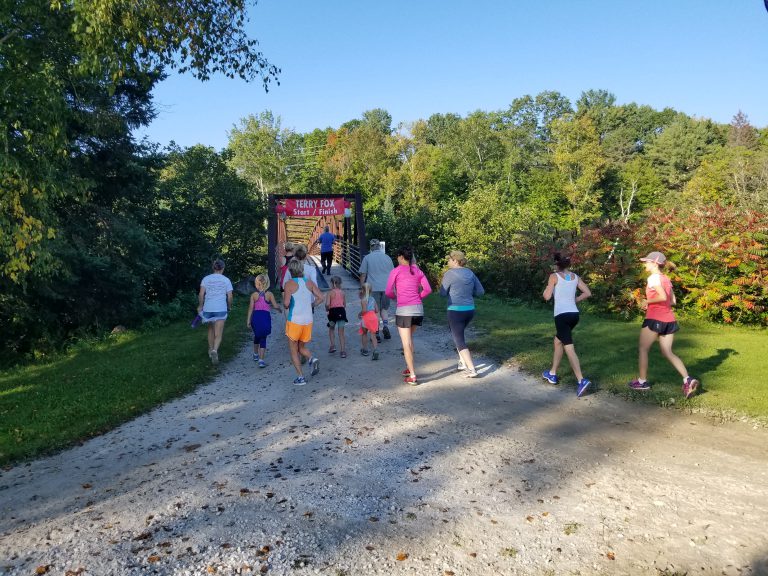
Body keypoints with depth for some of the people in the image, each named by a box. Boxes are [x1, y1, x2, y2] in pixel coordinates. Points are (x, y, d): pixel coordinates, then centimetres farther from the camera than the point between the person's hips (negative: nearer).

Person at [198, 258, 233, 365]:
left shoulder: (206, 279, 2)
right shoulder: (226, 280, -1)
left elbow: (201, 294, -3)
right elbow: (229, 297, -2)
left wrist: (200, 306, 9)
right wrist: (229, 307, 15)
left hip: (208, 309, 2)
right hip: (221, 309, -2)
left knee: (210, 330, 23)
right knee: (218, 334, -2)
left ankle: (211, 350, 34)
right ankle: (215, 350, -26)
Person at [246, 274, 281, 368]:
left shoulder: (254, 295, -1)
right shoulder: (270, 294, -3)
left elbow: (251, 308, -1)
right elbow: (276, 306, -4)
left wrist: (248, 320, 4)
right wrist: (279, 307, 20)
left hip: (256, 317, 2)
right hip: (266, 316, -2)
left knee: (257, 336, 25)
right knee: (263, 339, 6)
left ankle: (255, 354, 41)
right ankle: (261, 360, -1)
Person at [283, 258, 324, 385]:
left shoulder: (289, 284, -8)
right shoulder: (309, 282, 5)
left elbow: (286, 304, -16)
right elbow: (320, 297, -1)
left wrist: (285, 305, 6)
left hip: (294, 321, -4)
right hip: (308, 321, 4)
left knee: (294, 350, 10)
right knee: (302, 347, 21)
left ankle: (300, 377, 5)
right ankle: (312, 359, -8)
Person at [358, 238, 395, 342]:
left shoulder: (367, 258, 0)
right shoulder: (387, 258, 8)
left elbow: (363, 275, -1)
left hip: (373, 288, -2)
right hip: (386, 287, 2)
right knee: (384, 309, 16)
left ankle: (376, 334, 2)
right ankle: (385, 325, -7)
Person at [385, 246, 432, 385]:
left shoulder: (396, 271, -1)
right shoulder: (417, 271, 11)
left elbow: (388, 292, -4)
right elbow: (428, 289, 3)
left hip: (403, 310, -5)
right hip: (418, 308, 5)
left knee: (406, 344, 1)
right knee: (409, 339, 24)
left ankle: (412, 376, -2)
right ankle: (409, 368, 29)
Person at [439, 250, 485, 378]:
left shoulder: (449, 274, -12)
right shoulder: (470, 273, 7)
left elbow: (443, 293, -4)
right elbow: (480, 291, 10)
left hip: (456, 311, -7)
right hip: (470, 310, 7)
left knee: (460, 341, 1)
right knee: (458, 334, 28)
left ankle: (472, 370, -7)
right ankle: (463, 362, 28)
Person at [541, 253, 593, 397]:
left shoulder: (554, 276, -4)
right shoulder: (575, 277, 12)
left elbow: (547, 297, -6)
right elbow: (587, 293, 8)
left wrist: (547, 287, 13)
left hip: (562, 315, -7)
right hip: (574, 314, 7)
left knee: (569, 348, -10)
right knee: (557, 341, 25)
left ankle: (581, 381, -22)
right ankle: (552, 374, 33)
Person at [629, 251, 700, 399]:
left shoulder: (653, 278, -10)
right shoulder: (666, 279, 14)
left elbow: (663, 297, -22)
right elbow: (673, 301, 15)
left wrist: (647, 302, -9)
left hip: (654, 319, -8)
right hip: (669, 320, 8)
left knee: (642, 349, 8)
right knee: (667, 353, 9)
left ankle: (642, 381, 13)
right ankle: (688, 380, -5)